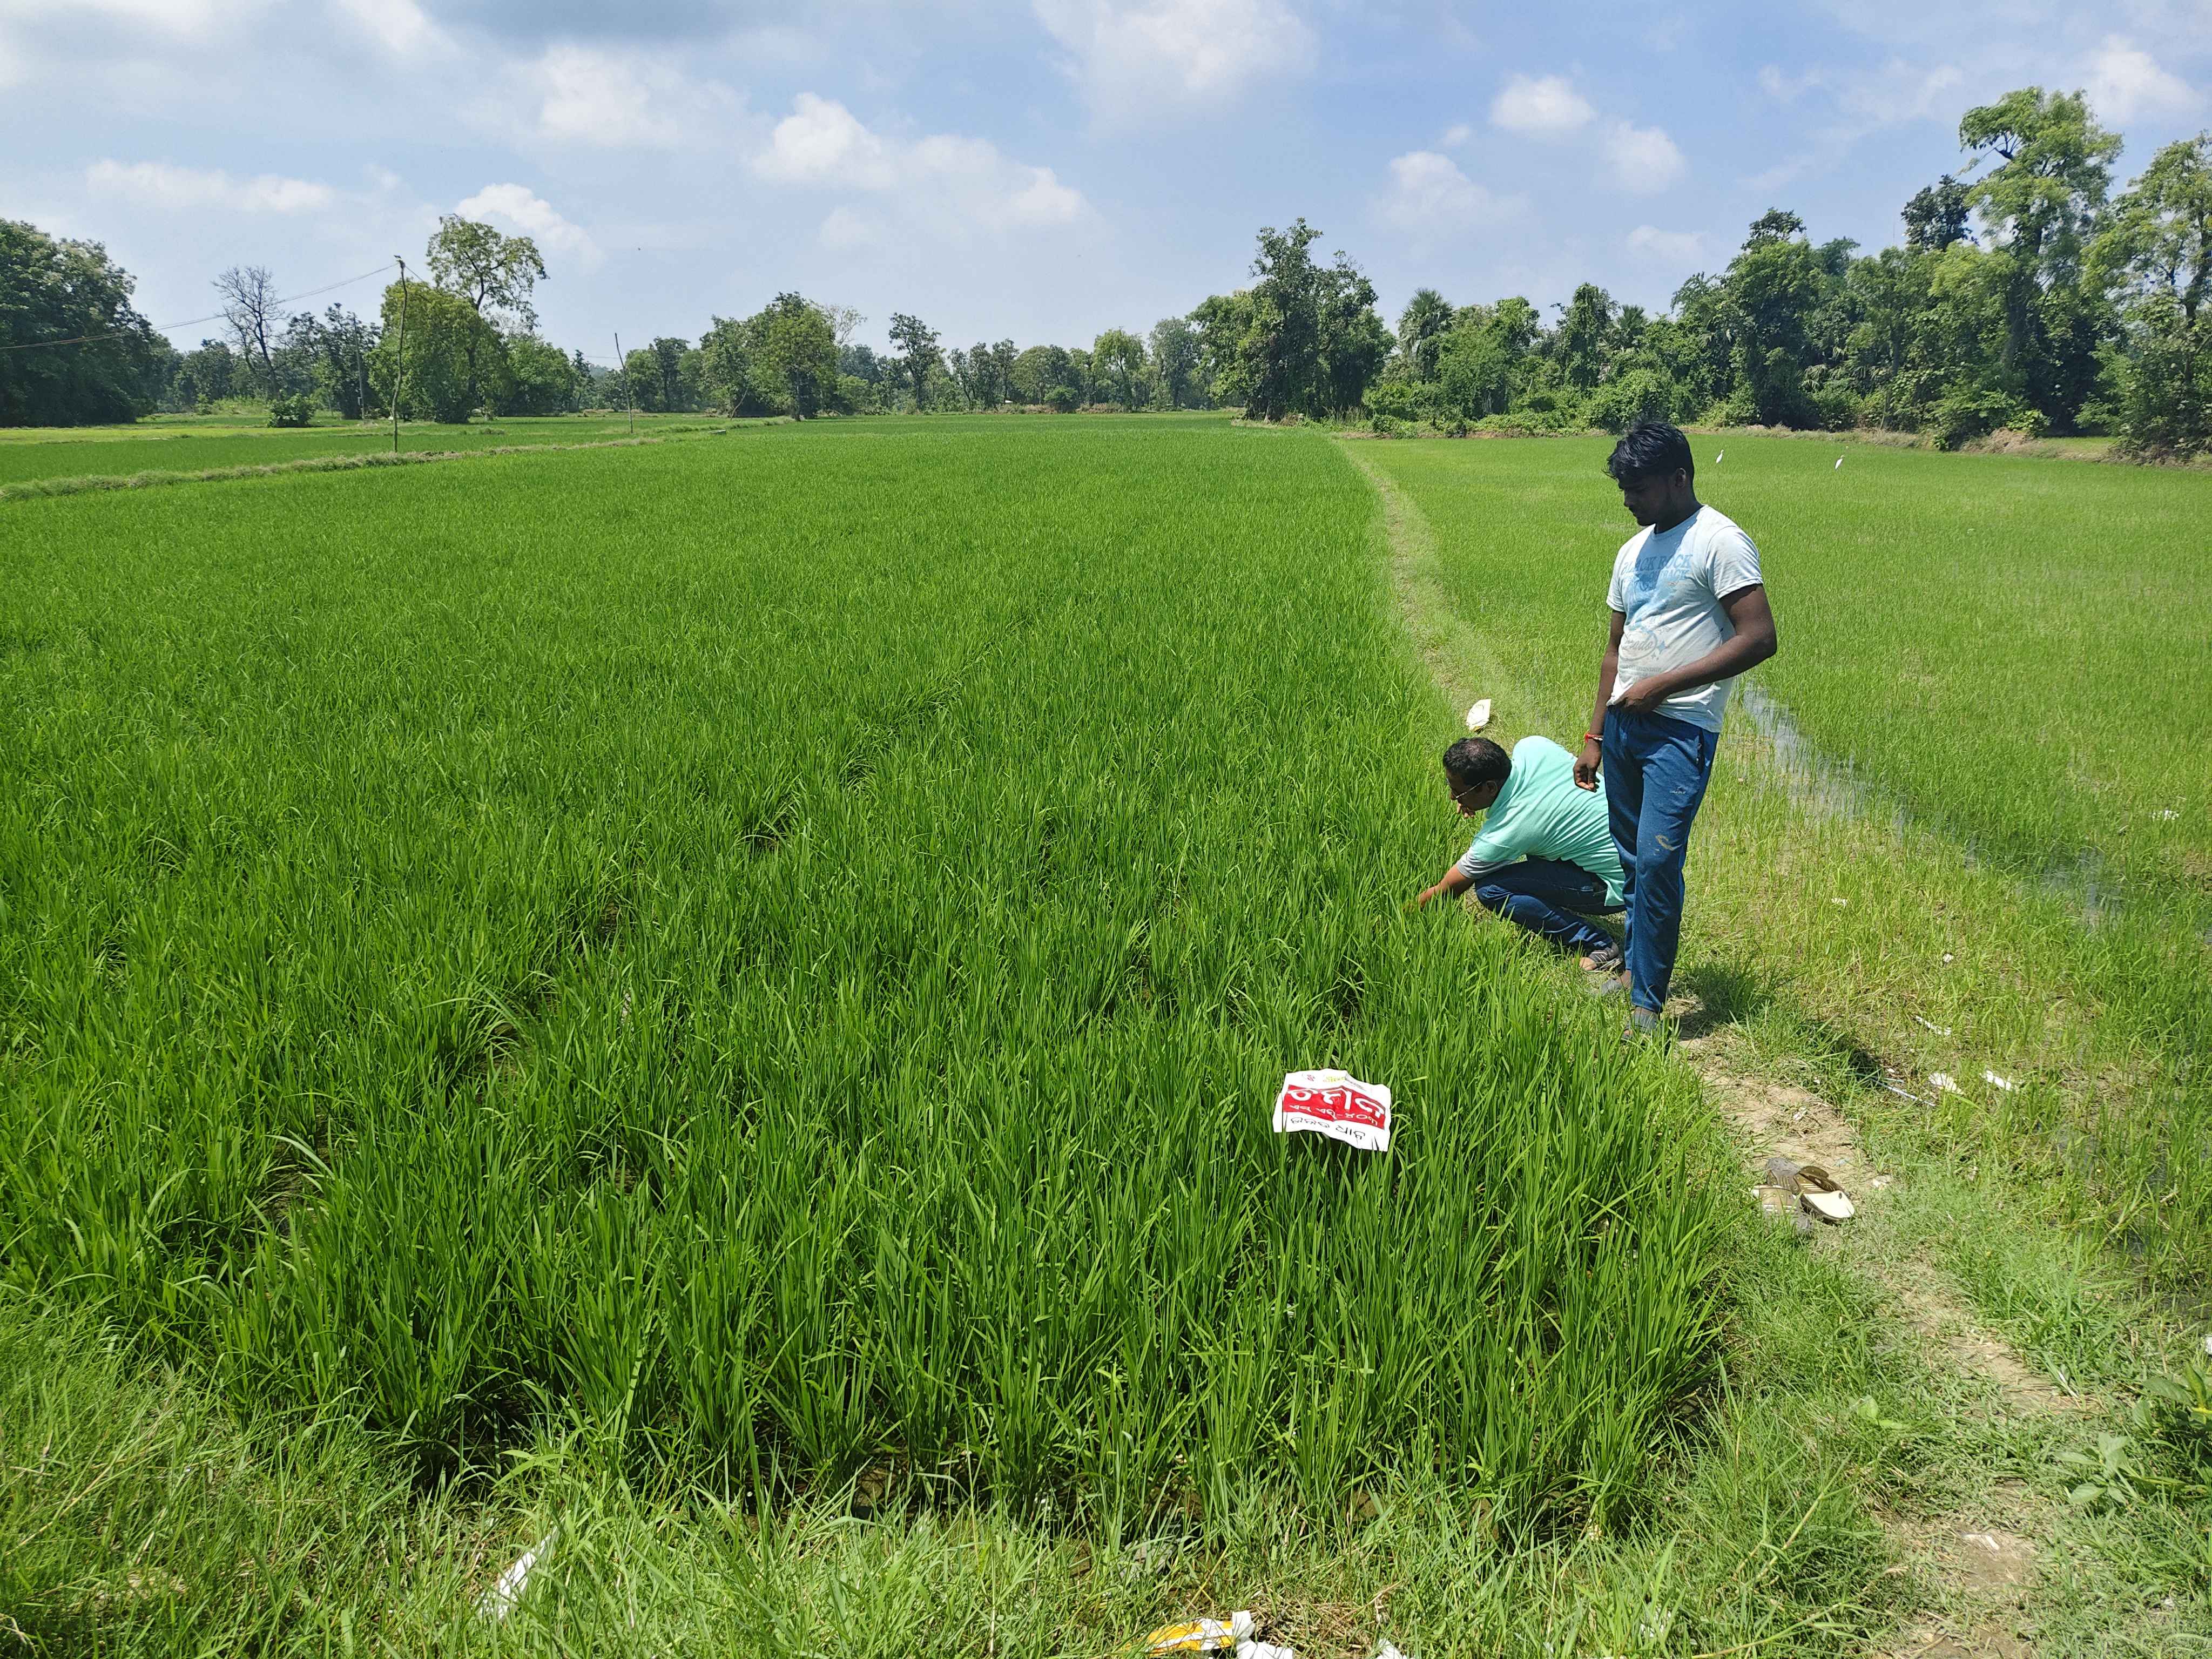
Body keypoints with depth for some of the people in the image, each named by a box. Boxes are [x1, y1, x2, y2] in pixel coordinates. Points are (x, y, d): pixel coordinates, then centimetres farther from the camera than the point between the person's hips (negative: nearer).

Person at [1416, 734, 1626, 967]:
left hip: (1615, 886, -9)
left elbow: (1444, 892, -9)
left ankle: (1598, 945, -7)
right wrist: (1469, 798, 7)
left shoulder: (1500, 837, -23)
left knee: (1490, 889, -15)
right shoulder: (1531, 747, -8)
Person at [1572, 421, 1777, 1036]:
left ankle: (1647, 1003, -4)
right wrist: (1595, 735, 16)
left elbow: (1759, 638, -17)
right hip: (1623, 725, 8)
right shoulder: (1634, 551, 16)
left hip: (1680, 731, -8)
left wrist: (1663, 685, -16)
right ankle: (1635, 969, 26)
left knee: (1657, 861, -12)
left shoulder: (1719, 542, -9)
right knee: (1632, 859, 13)